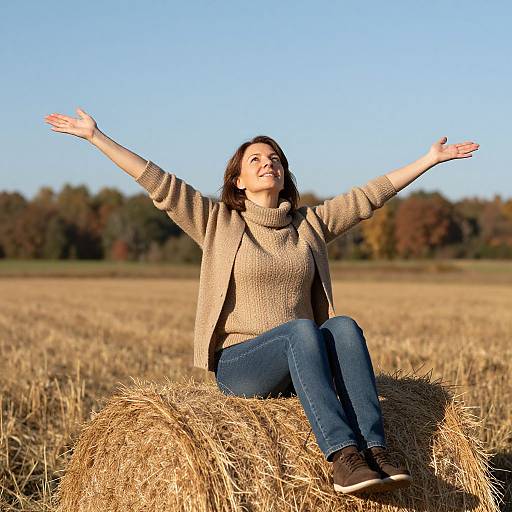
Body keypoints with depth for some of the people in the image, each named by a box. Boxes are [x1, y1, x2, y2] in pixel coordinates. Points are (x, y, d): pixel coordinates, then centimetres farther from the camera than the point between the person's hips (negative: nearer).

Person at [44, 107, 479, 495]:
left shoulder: (309, 225, 14)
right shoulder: (218, 223, 6)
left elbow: (370, 196, 16)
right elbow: (159, 183, 1)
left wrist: (430, 159, 17)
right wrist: (96, 136, -4)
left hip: (299, 366, 3)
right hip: (237, 363, -3)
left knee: (343, 325, -27)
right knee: (301, 330, -33)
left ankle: (375, 450, -37)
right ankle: (343, 456, -44)